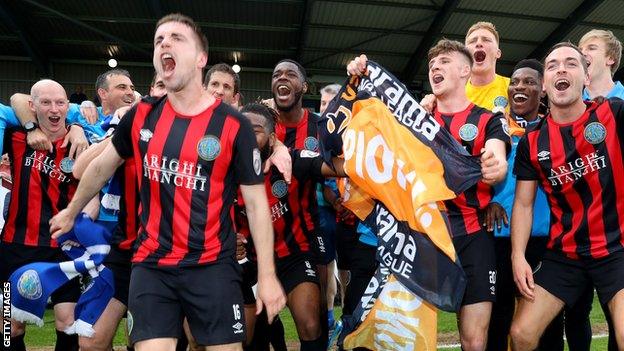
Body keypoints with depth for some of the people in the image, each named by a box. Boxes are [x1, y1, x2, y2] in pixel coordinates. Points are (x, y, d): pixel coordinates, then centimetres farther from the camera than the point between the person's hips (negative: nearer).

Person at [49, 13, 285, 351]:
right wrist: (71, 212, 31)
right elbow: (101, 166, 19)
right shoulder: (141, 116, 2)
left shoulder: (233, 125, -9)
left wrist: (267, 275, -7)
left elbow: (256, 202, -5)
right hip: (151, 264, 3)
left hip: (213, 266, -2)